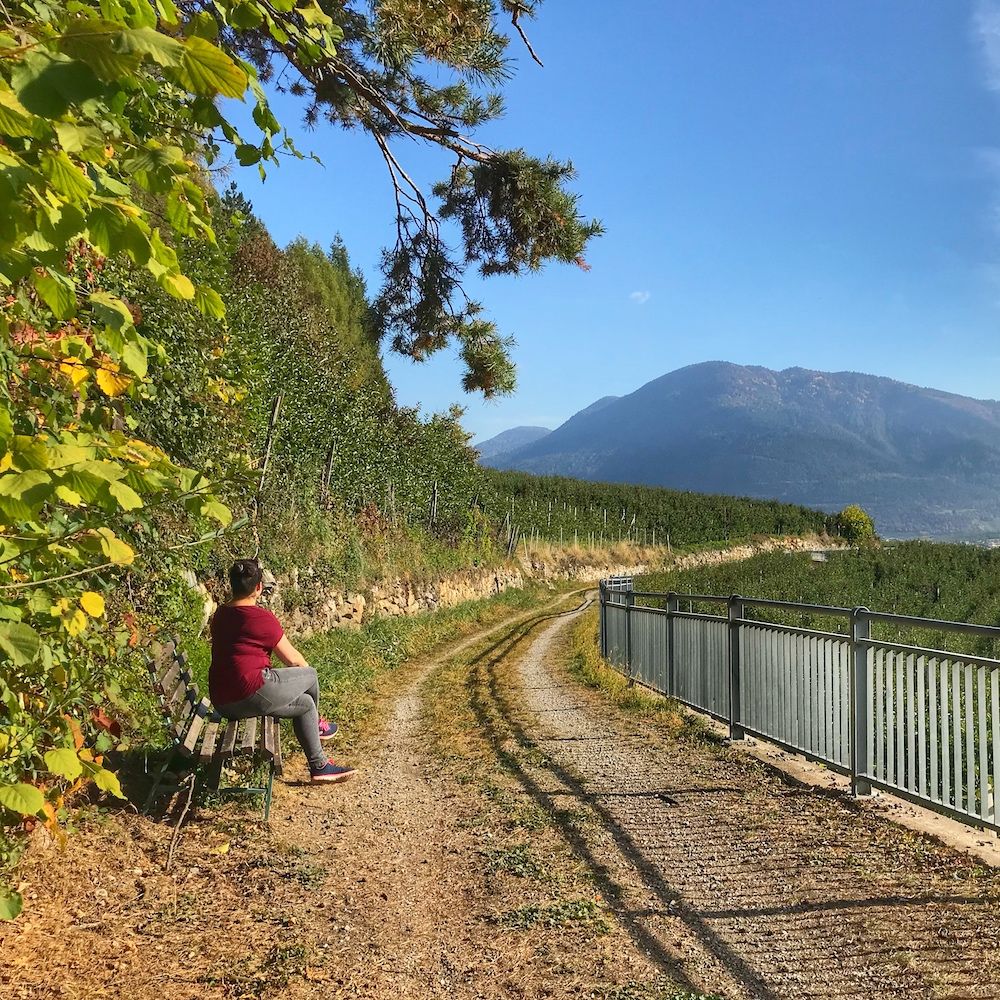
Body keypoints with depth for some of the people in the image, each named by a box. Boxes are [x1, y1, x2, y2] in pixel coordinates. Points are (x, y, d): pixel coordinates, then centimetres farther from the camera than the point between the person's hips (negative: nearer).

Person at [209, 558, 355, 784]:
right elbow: (292, 659, -4)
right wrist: (305, 669, 21)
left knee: (305, 703, 21)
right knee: (310, 676, 13)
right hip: (252, 695, -8)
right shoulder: (261, 618, -14)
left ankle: (319, 765, 30)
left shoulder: (220, 614, 10)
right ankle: (317, 725, 38)